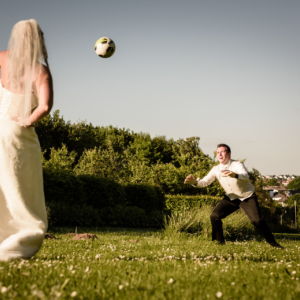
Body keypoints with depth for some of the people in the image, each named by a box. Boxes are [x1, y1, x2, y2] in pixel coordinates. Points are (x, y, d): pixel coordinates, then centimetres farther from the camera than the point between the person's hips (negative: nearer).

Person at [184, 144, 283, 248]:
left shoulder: (237, 165, -24)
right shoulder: (216, 169, -9)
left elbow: (246, 176, -44)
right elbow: (205, 182, -11)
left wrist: (235, 175, -67)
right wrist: (195, 182, -35)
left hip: (247, 197, -4)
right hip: (231, 198, 4)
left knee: (257, 220, -17)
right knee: (214, 216, -12)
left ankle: (272, 242, 1)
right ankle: (220, 242, 5)